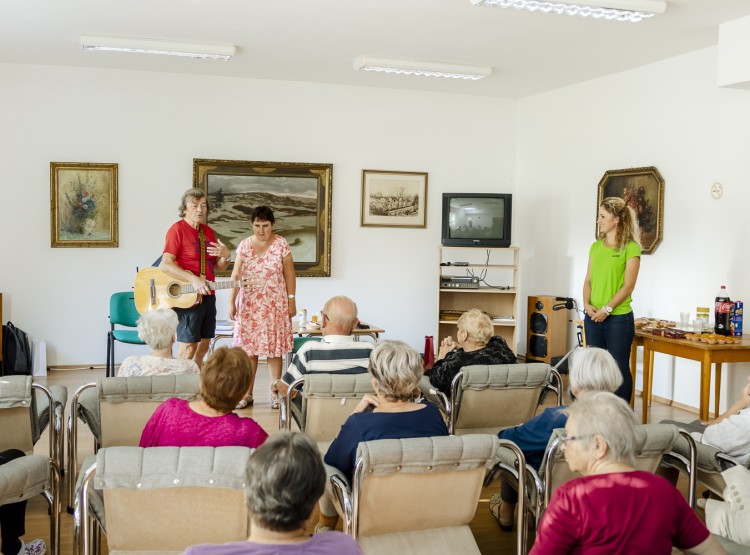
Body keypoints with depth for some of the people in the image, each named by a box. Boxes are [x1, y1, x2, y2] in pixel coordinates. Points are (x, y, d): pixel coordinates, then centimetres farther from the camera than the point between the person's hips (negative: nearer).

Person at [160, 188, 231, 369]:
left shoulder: (209, 232, 14)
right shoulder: (178, 229, -9)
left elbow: (218, 266, 19)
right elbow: (165, 264, -19)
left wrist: (226, 256, -4)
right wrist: (193, 280, -28)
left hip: (208, 296, 8)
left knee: (203, 346, 11)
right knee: (188, 347, -7)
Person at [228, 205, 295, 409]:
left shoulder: (281, 244, -3)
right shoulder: (244, 245, 1)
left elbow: (289, 274, 0)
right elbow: (236, 275, 0)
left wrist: (291, 300, -3)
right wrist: (231, 302, -4)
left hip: (274, 304, -2)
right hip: (249, 304, 2)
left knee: (274, 348, 1)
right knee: (248, 348, 4)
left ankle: (275, 393, 10)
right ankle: (247, 393, 13)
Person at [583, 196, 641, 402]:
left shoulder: (630, 248, -7)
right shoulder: (596, 247, 11)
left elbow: (628, 285, -12)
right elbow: (588, 279, 11)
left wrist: (606, 309, -15)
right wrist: (587, 304, -5)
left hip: (618, 317, -6)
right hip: (593, 316, 6)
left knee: (619, 367, 2)